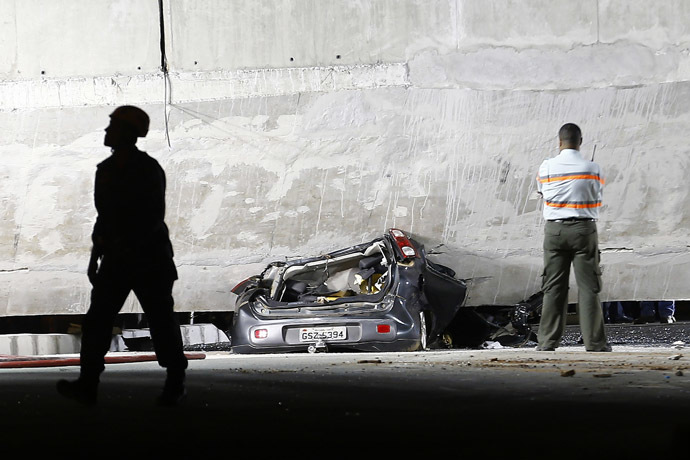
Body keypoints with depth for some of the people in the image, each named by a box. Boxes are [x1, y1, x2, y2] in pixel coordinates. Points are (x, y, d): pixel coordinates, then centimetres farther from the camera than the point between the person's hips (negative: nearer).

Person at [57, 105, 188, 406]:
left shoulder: (148, 170, -13)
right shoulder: (107, 170, 10)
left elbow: (153, 217, -18)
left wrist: (126, 245, -24)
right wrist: (96, 256, 16)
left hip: (149, 257, -7)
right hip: (116, 258, 7)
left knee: (161, 320, 2)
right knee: (97, 319, 0)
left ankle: (175, 383, 15)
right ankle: (87, 385, 1)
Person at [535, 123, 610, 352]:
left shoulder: (546, 167, -3)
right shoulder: (592, 169, -4)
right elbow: (598, 199, 6)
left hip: (554, 230, 1)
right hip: (584, 229, -1)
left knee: (553, 288, 6)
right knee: (588, 287, 2)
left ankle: (547, 341, 6)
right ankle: (594, 342, 0)